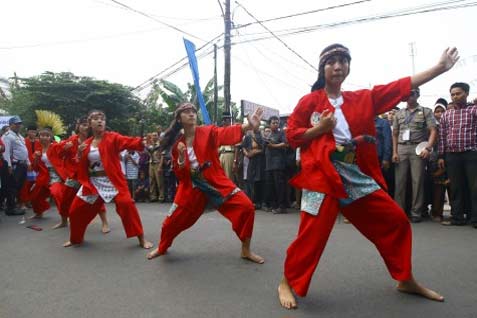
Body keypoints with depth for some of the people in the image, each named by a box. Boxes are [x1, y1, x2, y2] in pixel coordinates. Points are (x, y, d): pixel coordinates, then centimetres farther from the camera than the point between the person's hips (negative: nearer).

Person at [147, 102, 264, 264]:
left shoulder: (208, 132, -6)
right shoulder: (177, 143, 2)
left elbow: (227, 133, -28)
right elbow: (180, 175, 4)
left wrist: (249, 125, -47)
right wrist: (181, 157, -16)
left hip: (216, 182, -2)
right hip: (191, 187, 2)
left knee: (246, 207, -18)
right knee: (172, 220, 6)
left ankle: (246, 251, 2)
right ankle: (162, 248, 40)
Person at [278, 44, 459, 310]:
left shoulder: (363, 99, 12)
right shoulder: (309, 101, 1)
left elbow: (402, 87, 11)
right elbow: (292, 136, 1)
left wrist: (441, 67, 8)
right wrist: (320, 128, -14)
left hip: (357, 175, 6)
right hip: (323, 176, -5)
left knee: (395, 221, 11)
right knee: (312, 233, -12)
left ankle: (406, 280, 31)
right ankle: (287, 282, 11)